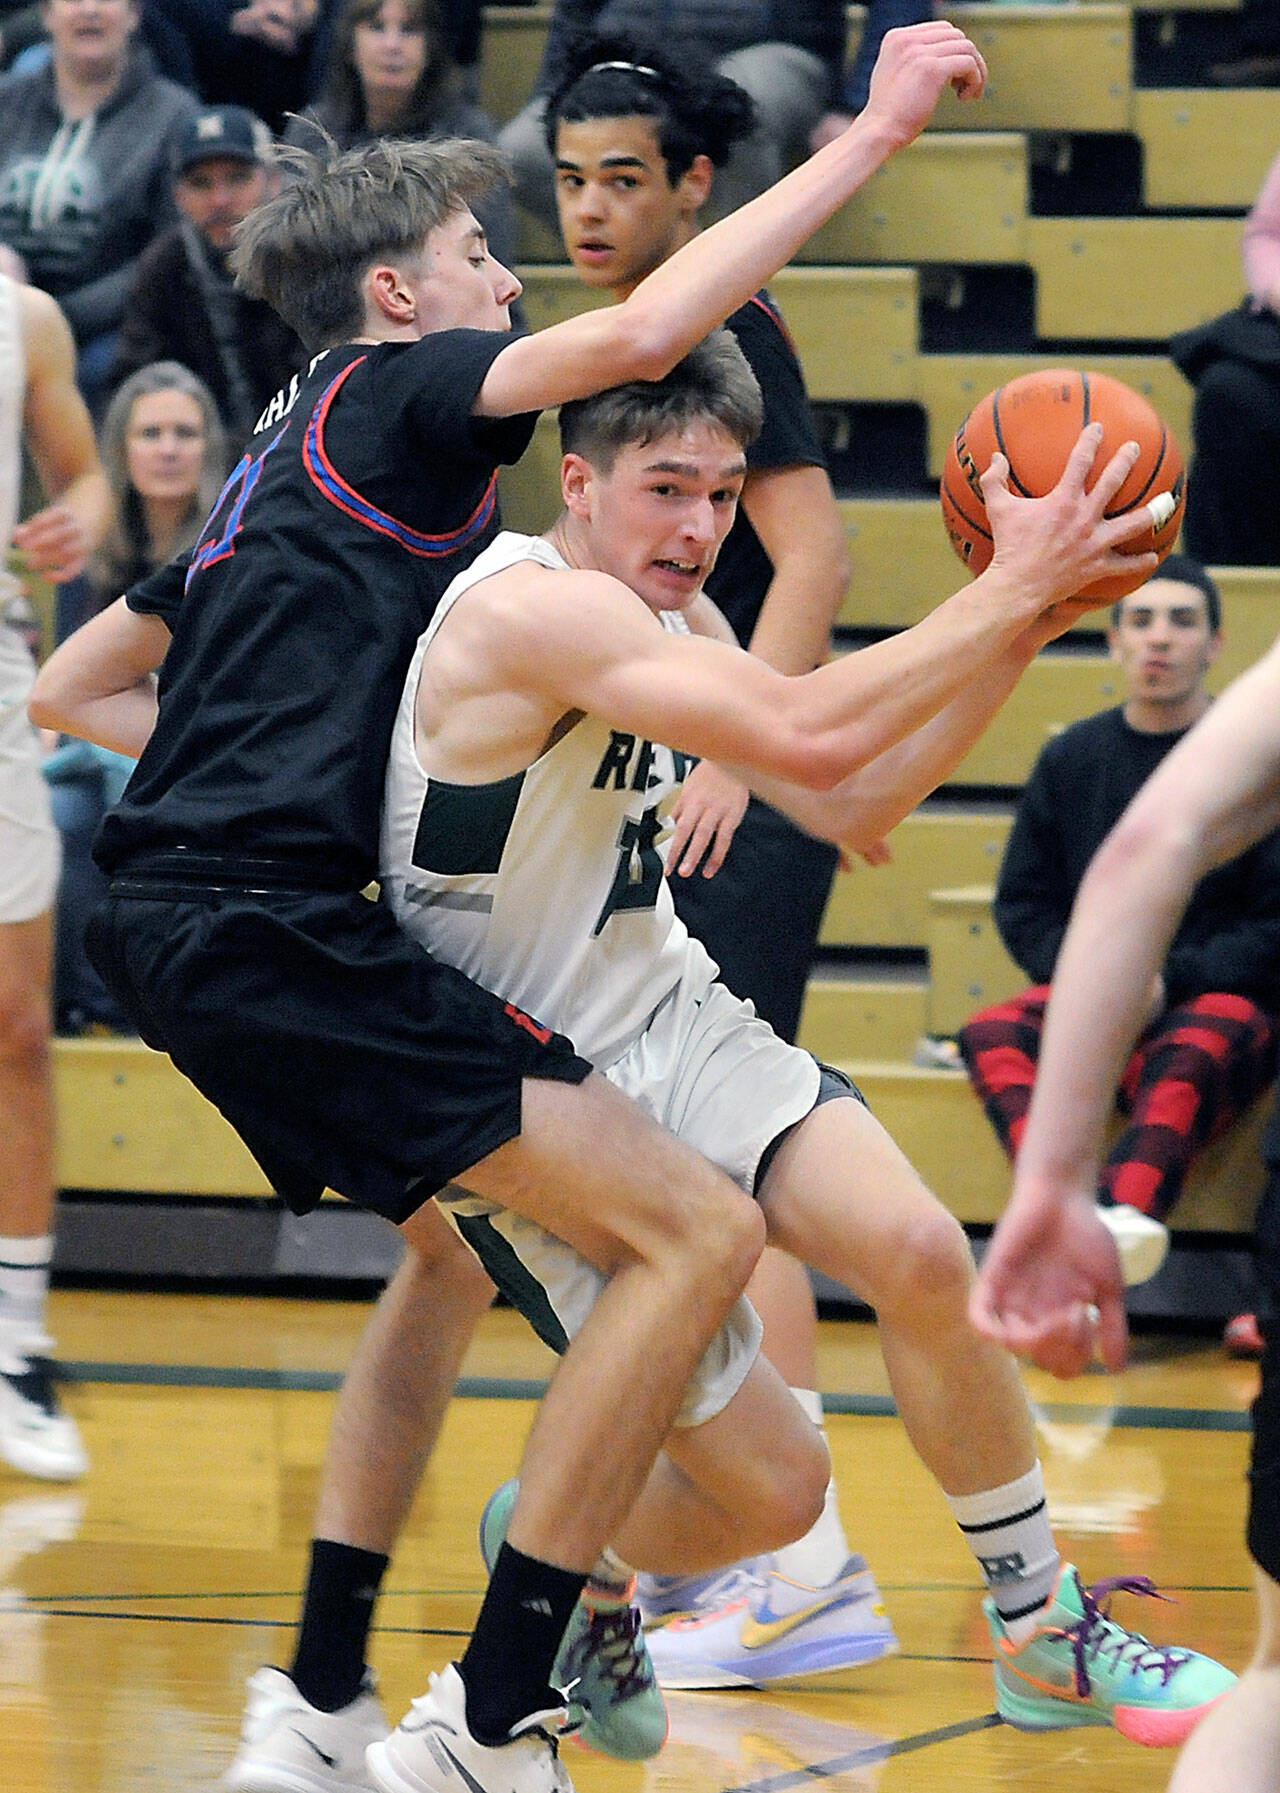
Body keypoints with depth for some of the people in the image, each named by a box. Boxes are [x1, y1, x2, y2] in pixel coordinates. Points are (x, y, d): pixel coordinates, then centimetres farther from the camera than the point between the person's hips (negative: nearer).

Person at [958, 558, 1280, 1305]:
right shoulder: (1072, 758, 14)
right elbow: (1024, 902, 17)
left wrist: (1170, 980, -13)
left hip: (1218, 999, -4)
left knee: (1194, 1051, -39)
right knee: (992, 1035, -27)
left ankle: (1126, 1211, -66)